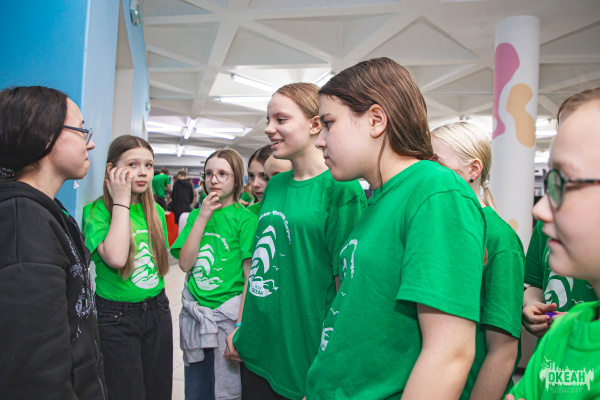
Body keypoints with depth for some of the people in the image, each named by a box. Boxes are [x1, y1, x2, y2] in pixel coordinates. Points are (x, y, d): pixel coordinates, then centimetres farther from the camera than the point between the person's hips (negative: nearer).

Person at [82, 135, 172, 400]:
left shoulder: (155, 211, 6)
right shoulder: (96, 211, -11)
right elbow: (115, 258, -28)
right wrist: (121, 202, -20)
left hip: (157, 310, 5)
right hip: (116, 317, -5)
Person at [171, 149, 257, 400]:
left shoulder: (244, 218, -7)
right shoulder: (197, 214, 7)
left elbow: (251, 276, -9)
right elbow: (184, 263, -4)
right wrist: (203, 217, -9)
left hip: (227, 312, -4)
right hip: (194, 311, 5)